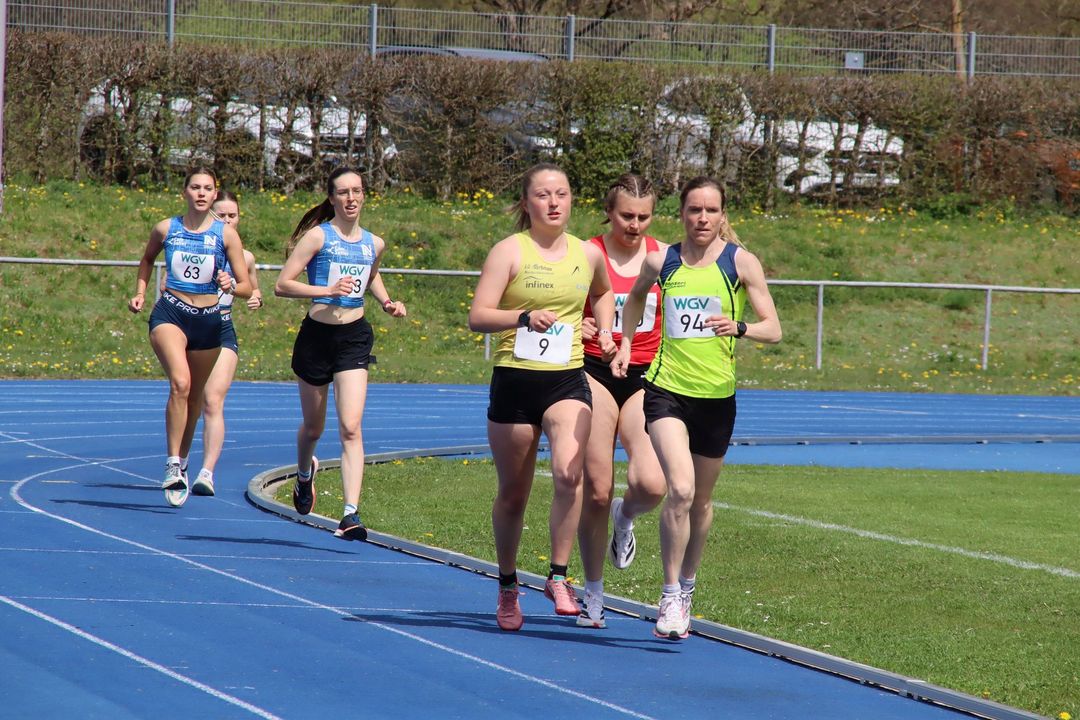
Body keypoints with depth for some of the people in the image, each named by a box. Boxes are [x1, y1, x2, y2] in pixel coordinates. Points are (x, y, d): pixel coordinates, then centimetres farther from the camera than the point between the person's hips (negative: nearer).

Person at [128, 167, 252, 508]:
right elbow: (147, 259, 23)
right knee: (180, 383, -26)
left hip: (209, 319, 2)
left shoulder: (226, 234, -2)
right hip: (170, 314, -2)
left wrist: (231, 285, -22)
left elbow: (246, 287, -1)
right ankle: (173, 464, -25)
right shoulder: (166, 229, 1)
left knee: (194, 399, 13)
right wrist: (140, 292, 10)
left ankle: (181, 463, 32)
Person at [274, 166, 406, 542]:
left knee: (351, 427, -13)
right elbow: (282, 285, -12)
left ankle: (350, 514, -20)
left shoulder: (374, 244, 9)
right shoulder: (318, 236, -6)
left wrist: (387, 302, 14)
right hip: (317, 335, -2)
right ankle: (304, 473, 50)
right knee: (313, 427, 15)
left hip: (355, 338, 2)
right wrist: (328, 290, -22)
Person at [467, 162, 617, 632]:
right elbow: (477, 316, -11)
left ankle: (558, 578, -12)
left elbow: (603, 293, 32)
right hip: (515, 381, -2)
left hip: (568, 381, 2)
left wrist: (604, 330, 14)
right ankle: (508, 588, 27)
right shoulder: (509, 251, -4)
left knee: (569, 473, -23)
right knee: (513, 494, 8)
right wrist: (524, 317, -26)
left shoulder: (588, 254, 9)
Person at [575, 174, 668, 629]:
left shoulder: (665, 258, 5)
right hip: (596, 373, -2)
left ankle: (624, 519, 19)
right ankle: (593, 596, 16)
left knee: (651, 484, -19)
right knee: (596, 493, -1)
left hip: (645, 377, 2)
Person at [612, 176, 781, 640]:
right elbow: (637, 297, 25)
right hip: (667, 390, -1)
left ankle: (687, 583, 37)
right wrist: (626, 344, 13)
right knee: (680, 489, -19)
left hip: (717, 395, 1)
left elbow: (773, 329, -5)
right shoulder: (661, 261, 2)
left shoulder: (741, 262, -4)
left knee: (701, 499, 14)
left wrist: (739, 327, -25)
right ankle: (671, 597, -10)